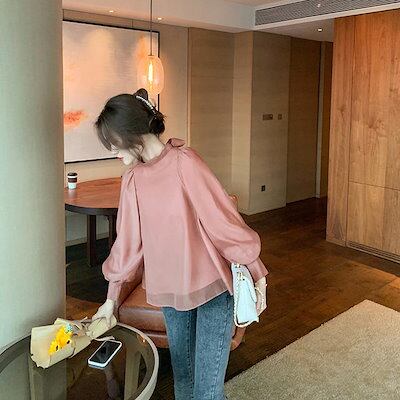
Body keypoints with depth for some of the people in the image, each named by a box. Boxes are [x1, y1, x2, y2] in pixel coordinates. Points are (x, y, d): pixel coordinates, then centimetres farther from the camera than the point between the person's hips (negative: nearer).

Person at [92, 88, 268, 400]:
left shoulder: (184, 163, -18)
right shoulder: (133, 178, 2)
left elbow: (224, 219, -16)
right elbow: (127, 242, 10)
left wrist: (257, 275, -12)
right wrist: (112, 298, 16)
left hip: (212, 285, -6)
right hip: (171, 290, 6)